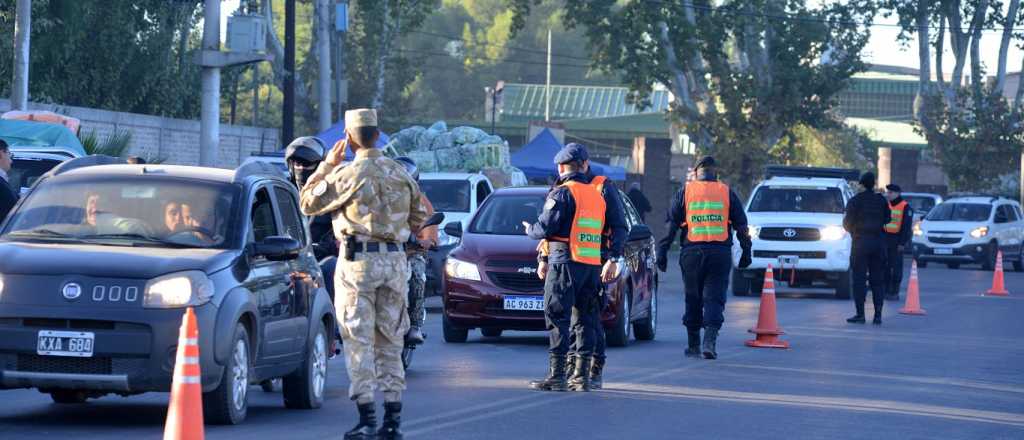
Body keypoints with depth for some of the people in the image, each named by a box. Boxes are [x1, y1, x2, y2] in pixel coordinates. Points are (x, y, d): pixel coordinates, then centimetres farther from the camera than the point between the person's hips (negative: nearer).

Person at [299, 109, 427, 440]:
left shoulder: (349, 174, -11)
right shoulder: (400, 173, 8)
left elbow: (308, 203, -1)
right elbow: (419, 217, 18)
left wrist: (327, 166, 7)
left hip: (358, 261, -5)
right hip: (395, 261, 5)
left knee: (359, 342, -3)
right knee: (390, 342, 11)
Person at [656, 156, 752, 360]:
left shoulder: (684, 192, 6)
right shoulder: (727, 192, 7)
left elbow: (671, 225, 2)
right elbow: (741, 226, 7)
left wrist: (662, 251, 4)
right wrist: (746, 251, 14)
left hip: (692, 252, 0)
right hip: (720, 253, 0)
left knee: (693, 299, 11)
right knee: (714, 298, 1)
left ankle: (693, 345, 14)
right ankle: (710, 341, -16)